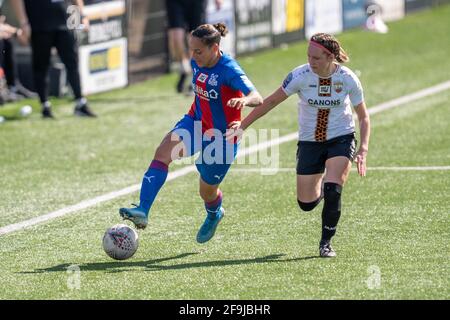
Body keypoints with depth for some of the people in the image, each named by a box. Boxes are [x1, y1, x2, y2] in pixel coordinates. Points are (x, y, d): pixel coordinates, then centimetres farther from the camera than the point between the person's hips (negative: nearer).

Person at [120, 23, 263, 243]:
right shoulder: (197, 63, -4)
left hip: (221, 136, -5)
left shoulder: (229, 70, -26)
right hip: (196, 122, 6)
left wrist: (244, 100, -59)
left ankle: (214, 214, 51)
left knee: (207, 192, 11)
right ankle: (142, 211, -34)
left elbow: (258, 98, -37)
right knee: (163, 152, -24)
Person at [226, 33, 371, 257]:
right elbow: (272, 101, -6)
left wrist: (363, 149, -17)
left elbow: (363, 117, -4)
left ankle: (326, 243, -2)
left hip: (341, 139, -2)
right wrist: (243, 125, -9)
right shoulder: (300, 76, -17)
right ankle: (320, 188, 41)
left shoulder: (348, 79, -16)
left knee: (332, 191, -23)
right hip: (309, 142, 2)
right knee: (306, 203, 3)